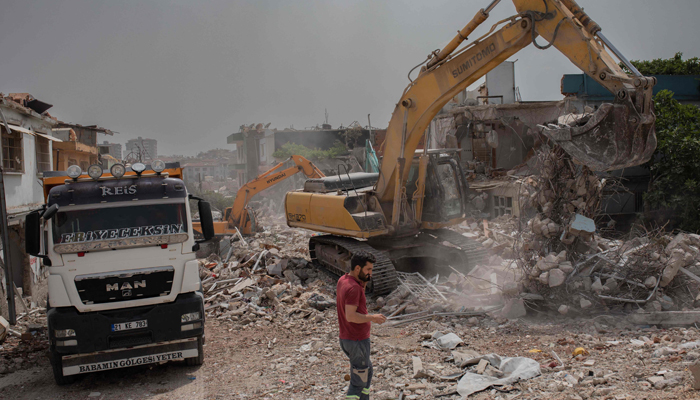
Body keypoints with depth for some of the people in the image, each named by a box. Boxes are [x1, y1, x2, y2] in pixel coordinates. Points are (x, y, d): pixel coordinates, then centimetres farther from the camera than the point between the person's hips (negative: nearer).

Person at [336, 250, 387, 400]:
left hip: (345, 338, 10)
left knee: (367, 371, 24)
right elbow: (350, 316, -29)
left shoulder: (343, 280, 6)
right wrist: (372, 318, -20)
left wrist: (363, 285, 5)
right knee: (358, 382, 1)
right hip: (357, 341, -10)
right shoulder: (353, 287, -23)